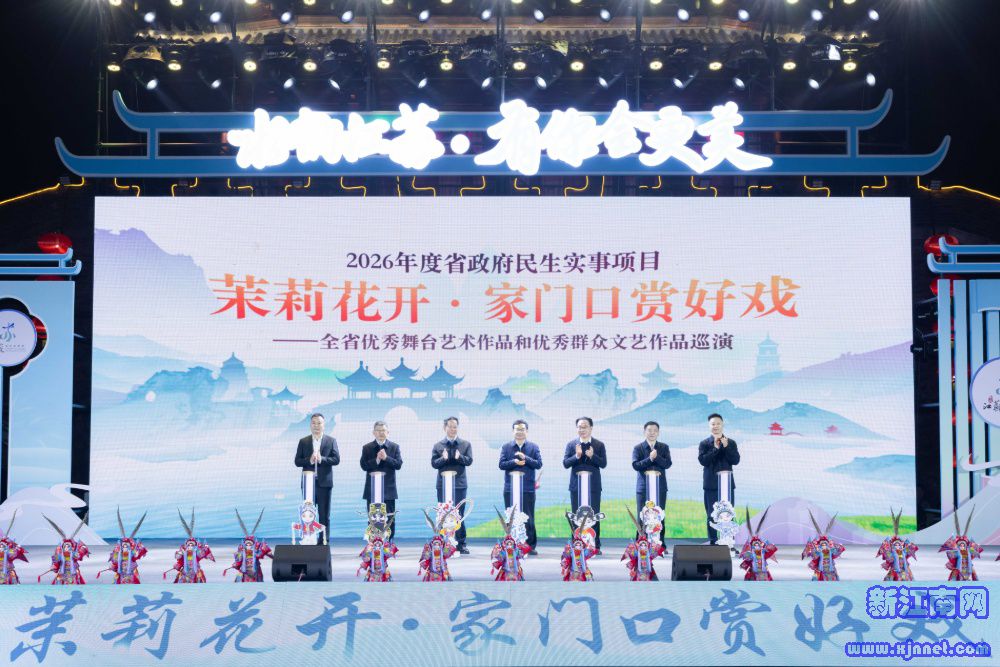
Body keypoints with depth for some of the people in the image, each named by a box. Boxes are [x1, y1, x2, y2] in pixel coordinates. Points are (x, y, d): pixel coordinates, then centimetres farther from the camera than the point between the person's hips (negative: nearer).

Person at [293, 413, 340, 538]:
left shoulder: (331, 441, 6)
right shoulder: (303, 442, 8)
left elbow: (336, 459, -3)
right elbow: (297, 461, 3)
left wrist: (321, 459, -17)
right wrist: (309, 460, -16)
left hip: (324, 482, -1)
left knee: (324, 515, 2)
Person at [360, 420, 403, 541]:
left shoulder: (394, 447, 6)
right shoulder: (367, 448, 6)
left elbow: (398, 464, -4)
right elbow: (364, 465, -5)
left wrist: (386, 458, -17)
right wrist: (377, 460, -17)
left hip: (388, 489, 0)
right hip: (372, 489, 0)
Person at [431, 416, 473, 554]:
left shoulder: (466, 444, 8)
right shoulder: (437, 445, 7)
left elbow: (469, 461, -4)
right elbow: (434, 463, -1)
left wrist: (459, 457, -23)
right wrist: (443, 458, -21)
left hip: (460, 484, 0)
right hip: (443, 484, 1)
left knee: (459, 514, 0)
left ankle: (461, 544, 4)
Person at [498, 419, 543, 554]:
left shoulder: (534, 447, 7)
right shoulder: (506, 447, 9)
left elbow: (539, 464, -3)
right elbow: (502, 464, 0)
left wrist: (525, 458, -15)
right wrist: (514, 462, -15)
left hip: (528, 488, -1)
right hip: (510, 489, 1)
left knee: (529, 518, 0)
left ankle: (530, 546, 6)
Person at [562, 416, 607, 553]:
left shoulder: (599, 445, 5)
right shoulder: (571, 444, 5)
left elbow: (603, 464, -3)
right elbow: (565, 463, -2)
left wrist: (592, 456, -19)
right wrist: (576, 456, -19)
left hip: (593, 485, -1)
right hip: (576, 485, 1)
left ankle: (595, 546, 6)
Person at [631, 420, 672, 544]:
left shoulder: (664, 447, 9)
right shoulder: (638, 448, 5)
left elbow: (668, 464, -3)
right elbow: (635, 465, -8)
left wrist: (656, 457, -17)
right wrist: (649, 459, -18)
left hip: (660, 487, 1)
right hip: (643, 486, -1)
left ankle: (660, 544, 8)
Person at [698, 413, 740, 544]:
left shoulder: (731, 442, 7)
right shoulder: (704, 443, 4)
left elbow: (736, 460, -2)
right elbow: (703, 461, -9)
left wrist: (726, 447, -12)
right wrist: (715, 448, -14)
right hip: (711, 484, -1)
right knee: (711, 516, 1)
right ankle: (713, 543, 6)